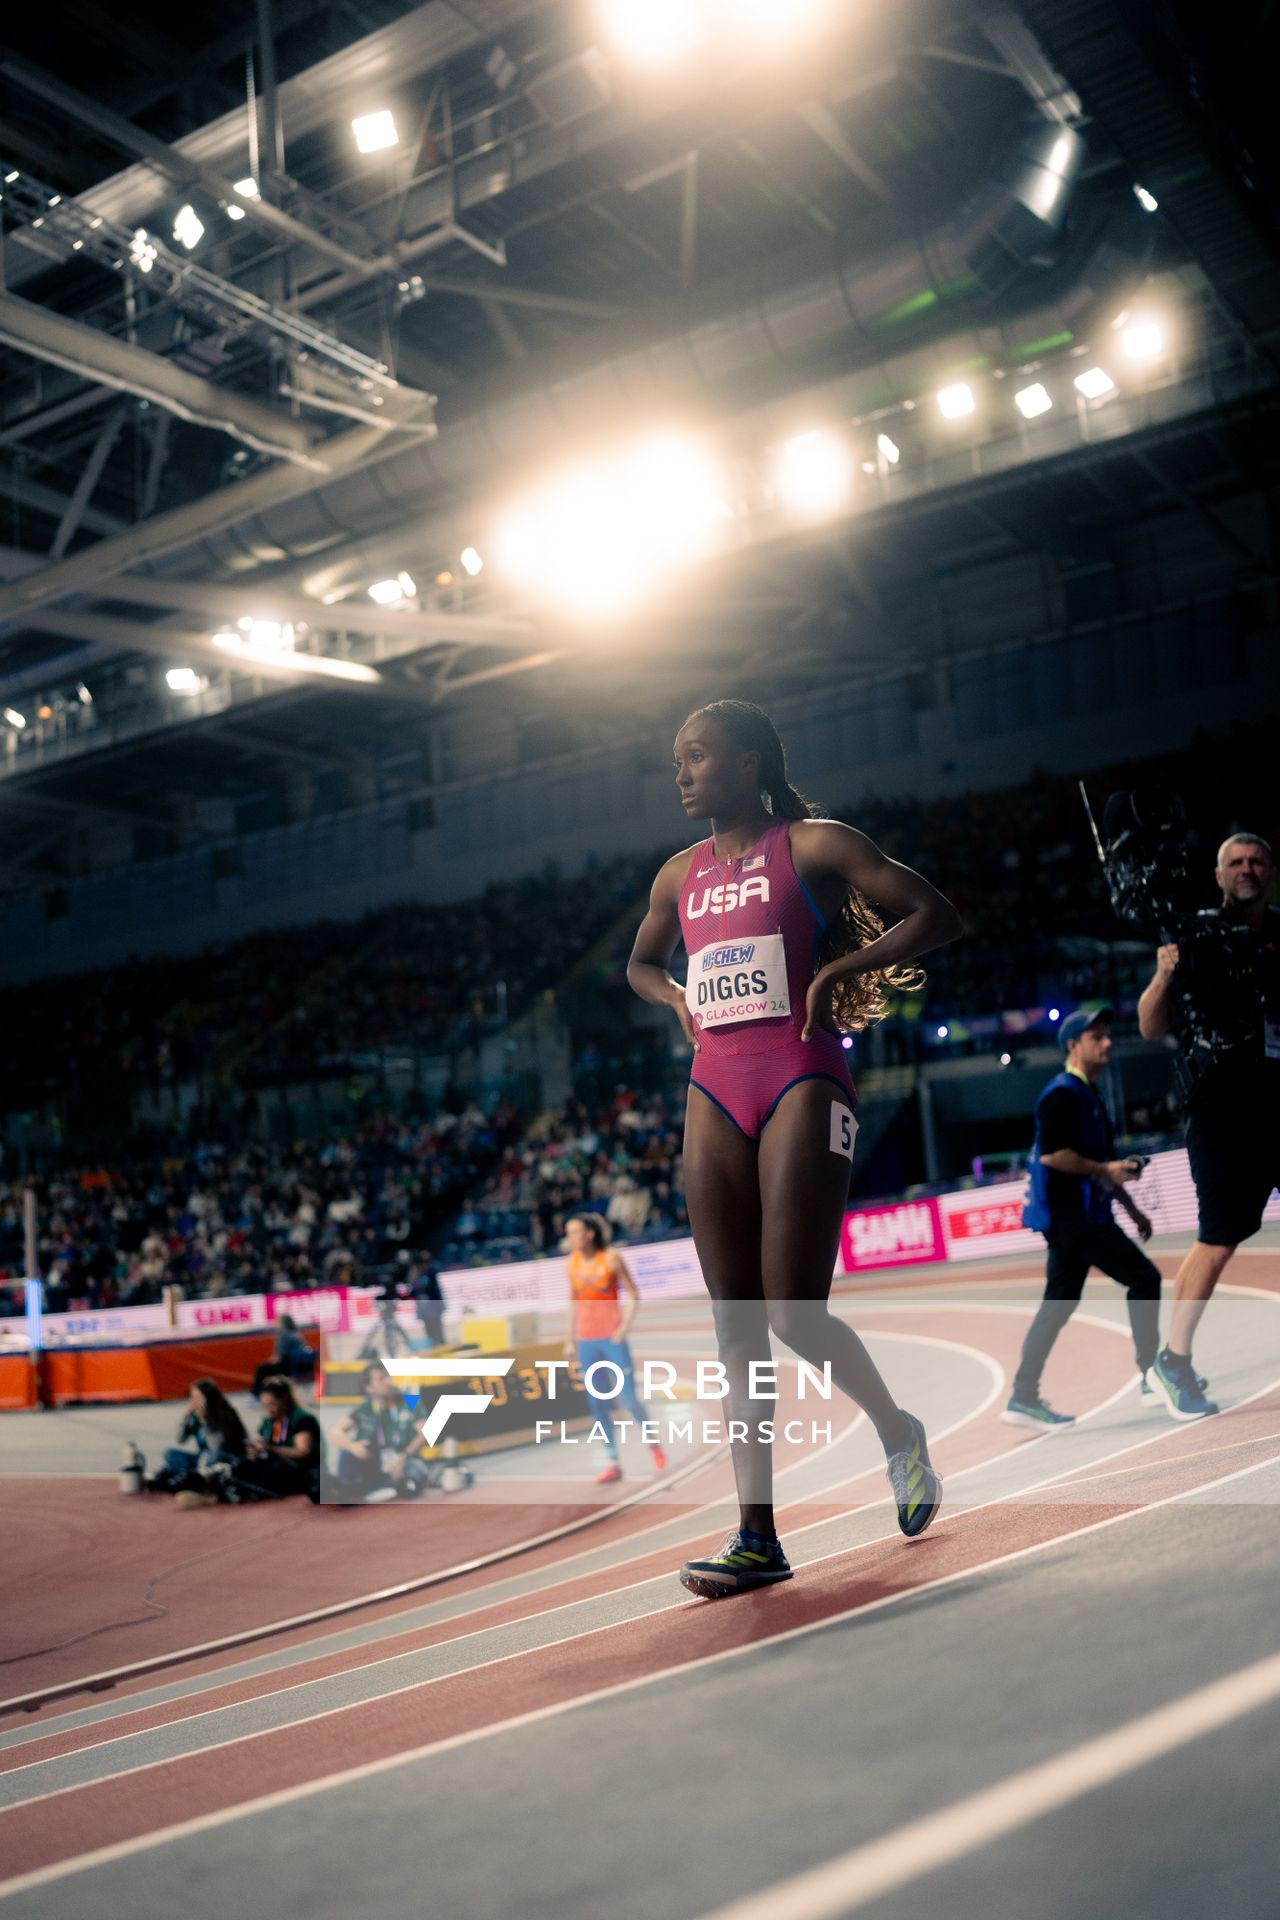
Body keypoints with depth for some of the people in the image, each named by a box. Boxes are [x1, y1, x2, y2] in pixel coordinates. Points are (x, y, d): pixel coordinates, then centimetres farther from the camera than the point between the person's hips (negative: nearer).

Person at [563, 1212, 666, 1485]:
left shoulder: (611, 1257, -7)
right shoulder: (572, 1263, 5)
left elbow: (633, 1294, -3)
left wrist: (625, 1326, -13)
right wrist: (570, 1339, 13)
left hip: (613, 1338, -4)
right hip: (586, 1340, 4)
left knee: (627, 1399, -6)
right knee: (597, 1405, 2)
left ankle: (653, 1444, 19)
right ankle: (613, 1462, 10)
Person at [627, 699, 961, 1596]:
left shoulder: (815, 844, 0)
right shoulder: (680, 875, 16)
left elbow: (937, 914, -4)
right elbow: (640, 963, 32)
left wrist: (836, 971, -12)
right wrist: (679, 999, 11)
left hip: (801, 1079, -5)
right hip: (715, 1092, 6)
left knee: (794, 1313, -10)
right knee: (736, 1323, 1)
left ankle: (899, 1432, 21)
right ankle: (757, 1536, 6)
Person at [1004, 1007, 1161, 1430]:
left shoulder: (1089, 1095, 19)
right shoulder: (1062, 1094, -12)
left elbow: (1100, 1164, 26)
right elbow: (1051, 1154, -22)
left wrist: (1131, 1208, 23)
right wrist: (1104, 1169, -18)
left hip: (1081, 1216, 10)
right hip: (1070, 1217, -10)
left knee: (1059, 1304, 9)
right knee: (1144, 1277, -8)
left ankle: (1024, 1398, 11)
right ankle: (1153, 1375, 2)